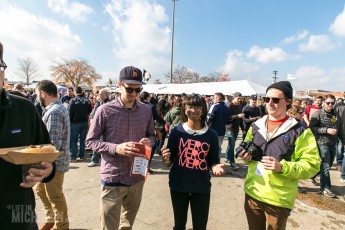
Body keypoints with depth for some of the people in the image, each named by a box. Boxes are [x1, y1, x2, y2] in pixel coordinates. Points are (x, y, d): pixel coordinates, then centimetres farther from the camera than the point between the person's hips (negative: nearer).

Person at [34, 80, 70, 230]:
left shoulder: (54, 112, -23)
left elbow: (54, 144, -27)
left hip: (54, 162, -10)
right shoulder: (58, 108, 9)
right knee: (40, 189, 25)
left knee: (55, 197, 9)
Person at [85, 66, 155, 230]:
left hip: (137, 178, 4)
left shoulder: (146, 110, -1)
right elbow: (90, 141, -7)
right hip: (113, 179, -3)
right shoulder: (105, 110, -12)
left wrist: (148, 141, -13)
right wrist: (116, 148, -22)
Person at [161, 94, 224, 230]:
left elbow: (213, 161, 3)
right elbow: (169, 162, -2)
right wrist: (165, 160, -23)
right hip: (178, 185, 1)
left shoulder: (211, 135, -5)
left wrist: (215, 167, -18)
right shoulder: (177, 131, -7)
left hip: (201, 187, 0)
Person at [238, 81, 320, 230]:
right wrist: (246, 156, -4)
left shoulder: (300, 131, -10)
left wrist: (282, 167, -24)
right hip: (252, 193, 4)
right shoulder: (256, 126, 4)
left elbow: (312, 165, -10)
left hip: (279, 199, -4)